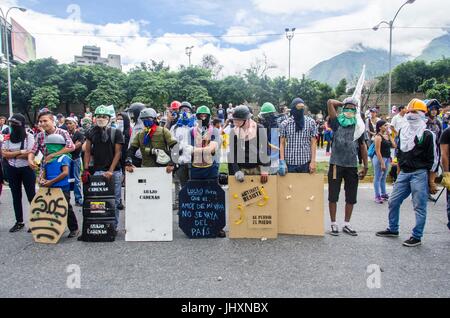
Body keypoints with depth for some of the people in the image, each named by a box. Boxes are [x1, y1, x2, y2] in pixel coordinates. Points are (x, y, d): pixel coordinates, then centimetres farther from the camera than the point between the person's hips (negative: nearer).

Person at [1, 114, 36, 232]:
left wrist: (12, 154, -12)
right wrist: (21, 152, -17)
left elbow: (30, 154, -17)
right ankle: (19, 222, 20)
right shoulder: (7, 137, 3)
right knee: (16, 196, 10)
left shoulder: (29, 137, -8)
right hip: (12, 170, 4)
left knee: (31, 195, 2)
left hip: (27, 169, -4)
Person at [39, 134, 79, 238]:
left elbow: (65, 172, -15)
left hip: (62, 188, -7)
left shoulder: (64, 158, -5)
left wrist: (51, 181, -18)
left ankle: (74, 229, 10)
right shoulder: (47, 159, 15)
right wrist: (42, 179, -7)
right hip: (49, 189, 7)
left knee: (67, 208, -2)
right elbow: (43, 173, 17)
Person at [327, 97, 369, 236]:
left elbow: (363, 146, 12)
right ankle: (334, 224, 16)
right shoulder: (337, 122, 0)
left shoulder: (359, 126, 7)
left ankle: (347, 224, 23)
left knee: (351, 197, 9)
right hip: (336, 164, -3)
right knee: (333, 195, 4)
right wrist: (343, 104, 6)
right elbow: (330, 102, -10)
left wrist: (366, 166, 10)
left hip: (352, 166, 3)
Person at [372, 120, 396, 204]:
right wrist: (382, 163, -20)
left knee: (383, 178, 17)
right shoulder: (378, 137, -13)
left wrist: (389, 135, 4)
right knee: (378, 178, 1)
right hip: (380, 159, -8)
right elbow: (378, 151, -17)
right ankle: (377, 196, 6)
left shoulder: (387, 136, 10)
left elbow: (394, 146, 4)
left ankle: (383, 194, 27)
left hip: (387, 159, 8)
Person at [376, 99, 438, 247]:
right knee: (393, 202, 10)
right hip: (404, 173, 7)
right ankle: (393, 230, 26)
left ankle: (417, 237, 11)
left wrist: (430, 179, -9)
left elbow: (432, 158, -7)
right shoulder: (403, 132, 12)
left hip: (419, 174, -6)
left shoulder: (427, 135, -7)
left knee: (419, 207, 1)